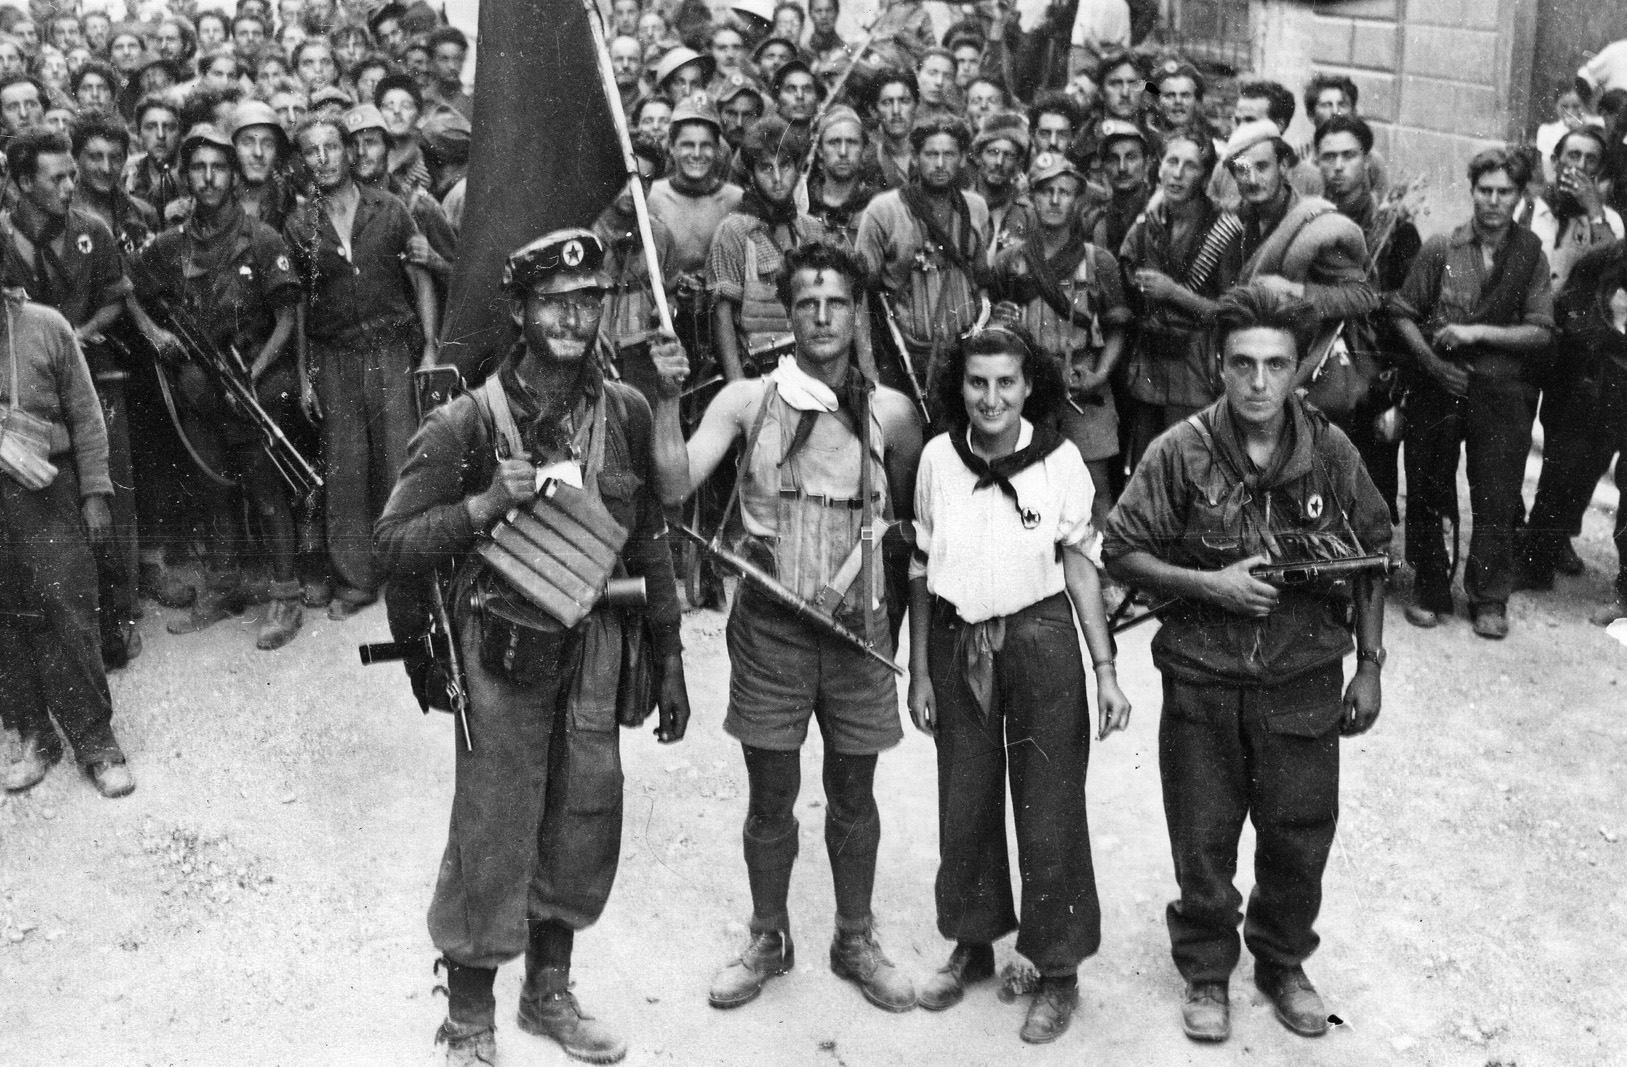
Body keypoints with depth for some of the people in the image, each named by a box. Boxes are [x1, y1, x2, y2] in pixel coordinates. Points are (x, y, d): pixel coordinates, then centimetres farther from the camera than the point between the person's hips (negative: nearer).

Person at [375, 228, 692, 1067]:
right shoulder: (467, 423, -12)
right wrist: (486, 504, -25)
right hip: (504, 655, -4)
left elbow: (651, 544, 9)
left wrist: (669, 663, 10)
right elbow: (393, 545, -10)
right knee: (491, 841, 2)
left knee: (583, 829, 15)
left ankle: (549, 994, 36)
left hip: (593, 652, 5)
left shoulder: (624, 412, 1)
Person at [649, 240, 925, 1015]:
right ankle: (768, 941, 30)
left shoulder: (890, 412, -1)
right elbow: (675, 485, -12)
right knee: (770, 794, 10)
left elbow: (915, 522, 8)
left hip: (860, 626, 1)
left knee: (853, 793, 13)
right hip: (770, 624, -1)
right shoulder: (748, 400, -4)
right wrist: (668, 399, -22)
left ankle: (855, 941, 31)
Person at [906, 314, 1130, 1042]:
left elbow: (1080, 568, -4)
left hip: (1041, 642, -2)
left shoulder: (1060, 460, -10)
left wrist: (1106, 670, -8)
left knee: (1049, 810, 4)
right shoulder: (938, 458, -5)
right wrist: (919, 672, 4)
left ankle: (1058, 970, 19)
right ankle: (973, 944, 34)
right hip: (958, 646, 3)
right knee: (964, 803, 14)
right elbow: (922, 572, 3)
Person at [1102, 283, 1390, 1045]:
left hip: (1304, 680, 1)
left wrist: (1370, 664, 2)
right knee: (1202, 841, 10)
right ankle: (1206, 972, 33)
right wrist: (1210, 584, -19)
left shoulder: (1330, 451, -6)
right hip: (1202, 681, -1)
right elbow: (1121, 551, -6)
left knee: (1300, 836, 12)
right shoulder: (1181, 452, -11)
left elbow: (1373, 556, 5)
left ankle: (1283, 962, 38)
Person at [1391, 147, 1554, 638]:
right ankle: (1429, 590, 21)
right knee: (1428, 492, 7)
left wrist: (1478, 332, -15)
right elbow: (1403, 313, 3)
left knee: (1497, 499, 3)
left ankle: (1490, 598, 17)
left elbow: (1541, 331, -4)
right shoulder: (1440, 247, -1)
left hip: (1502, 392, 0)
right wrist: (1433, 362, -11)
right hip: (1438, 386, 0)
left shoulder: (1531, 254, 0)